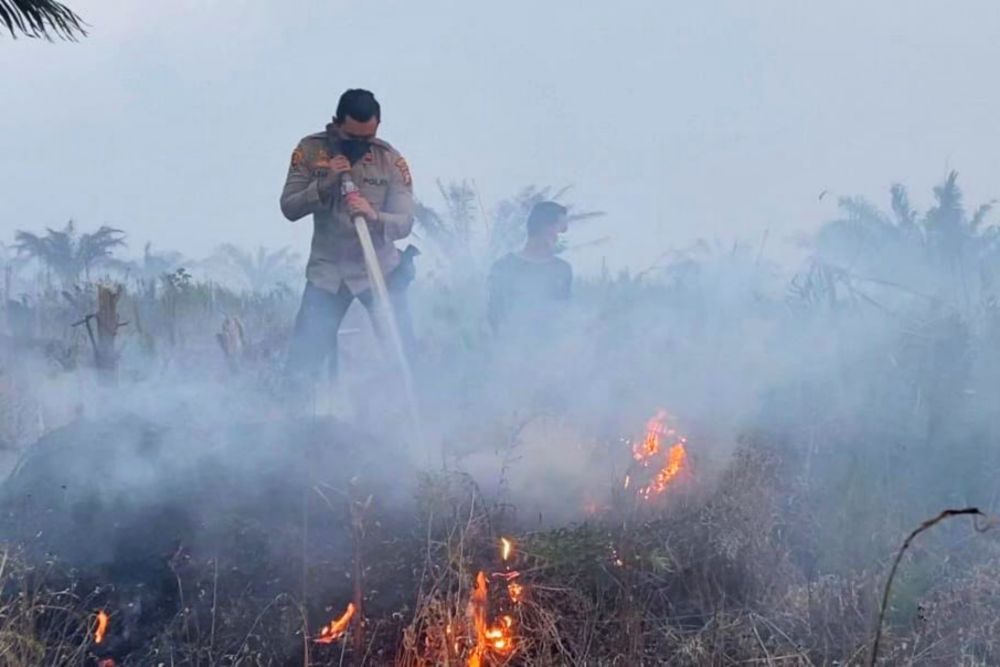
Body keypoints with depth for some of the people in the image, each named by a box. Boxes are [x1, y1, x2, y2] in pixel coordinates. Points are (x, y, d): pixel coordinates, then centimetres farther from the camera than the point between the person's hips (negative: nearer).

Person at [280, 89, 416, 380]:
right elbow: (289, 208, -8)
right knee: (302, 360, -1)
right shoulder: (311, 150, -6)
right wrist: (325, 183, -24)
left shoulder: (391, 161, -10)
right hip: (326, 270, 1)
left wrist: (374, 216, -36)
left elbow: (405, 223, -15)